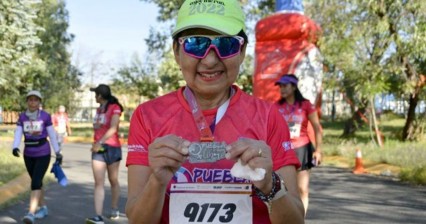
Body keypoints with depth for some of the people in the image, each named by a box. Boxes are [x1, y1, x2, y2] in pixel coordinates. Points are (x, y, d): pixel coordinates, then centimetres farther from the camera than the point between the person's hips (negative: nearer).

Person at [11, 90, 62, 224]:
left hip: (43, 154, -4)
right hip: (28, 154, 4)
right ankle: (43, 208, 29)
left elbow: (52, 135, -3)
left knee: (35, 183, -15)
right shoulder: (22, 117, 0)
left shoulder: (46, 116, -9)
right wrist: (15, 148, -27)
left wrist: (58, 153, 1)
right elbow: (18, 134, -8)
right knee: (37, 182, 14)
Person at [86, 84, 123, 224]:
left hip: (112, 147, -5)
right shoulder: (99, 109, 15)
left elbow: (113, 129, -19)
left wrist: (100, 142, -24)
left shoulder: (115, 108, -8)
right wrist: (96, 144, 7)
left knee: (113, 180, 9)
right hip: (98, 149, 5)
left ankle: (114, 210, 25)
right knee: (98, 182, -7)